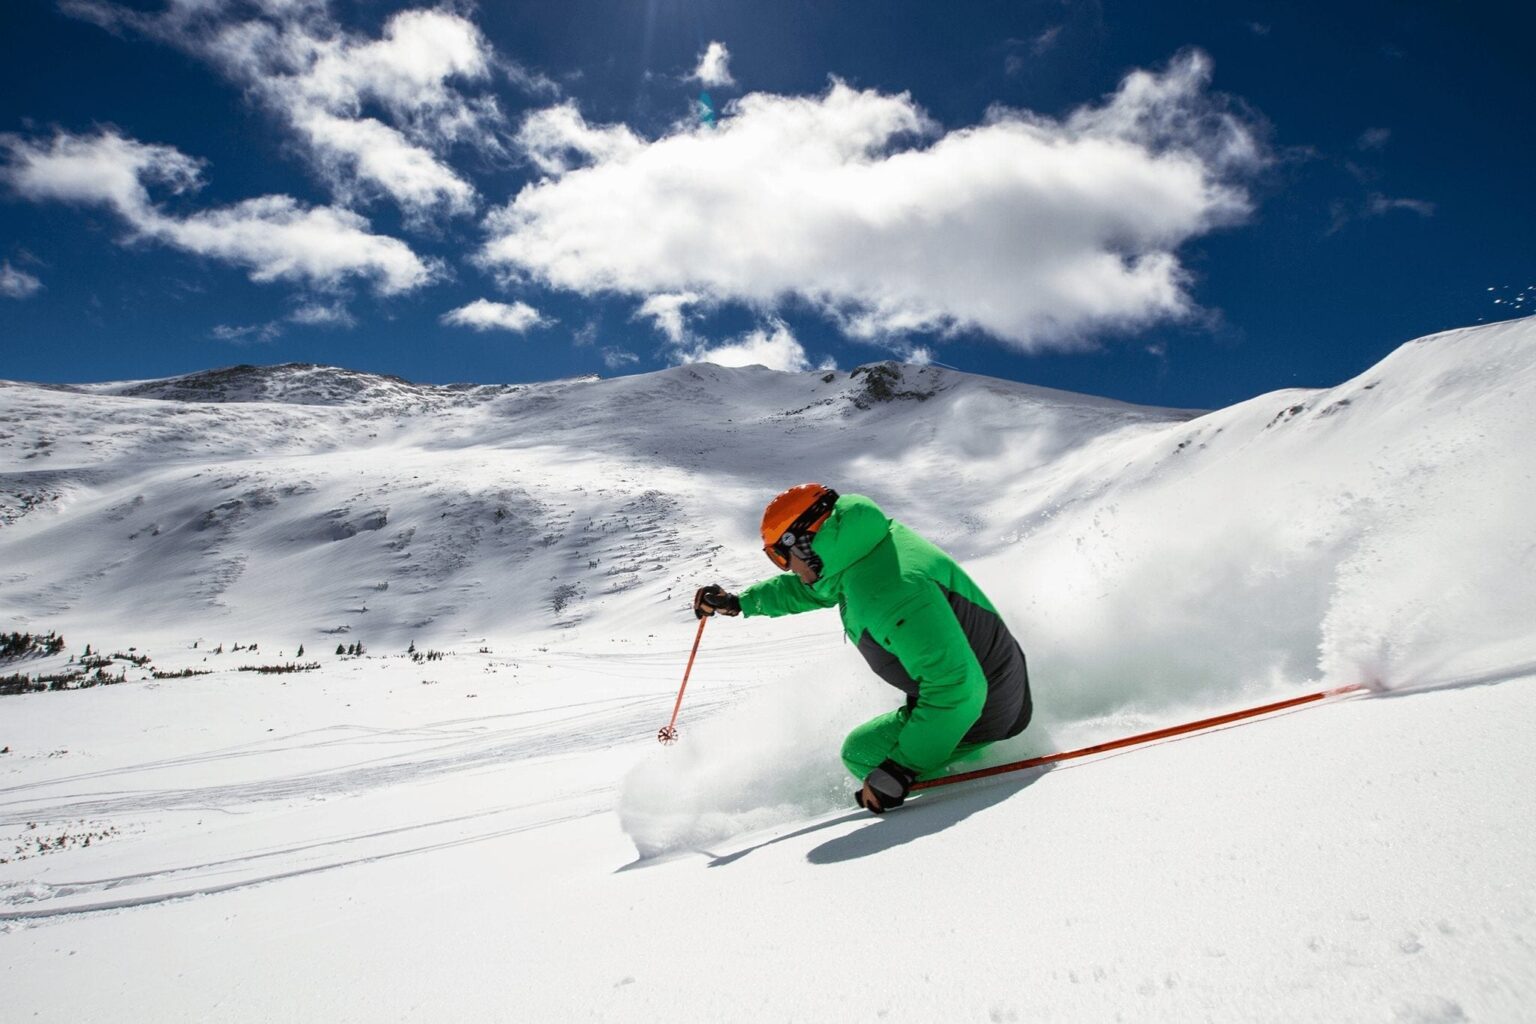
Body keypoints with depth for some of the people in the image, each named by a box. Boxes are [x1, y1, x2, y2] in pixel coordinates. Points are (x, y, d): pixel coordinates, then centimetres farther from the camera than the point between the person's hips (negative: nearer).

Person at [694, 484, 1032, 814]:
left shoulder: (888, 593, -36)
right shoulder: (861, 543, -6)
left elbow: (955, 688, -36)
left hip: (979, 710, -9)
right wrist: (741, 602, 19)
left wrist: (898, 771, -32)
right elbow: (808, 586, 16)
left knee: (861, 753, 2)